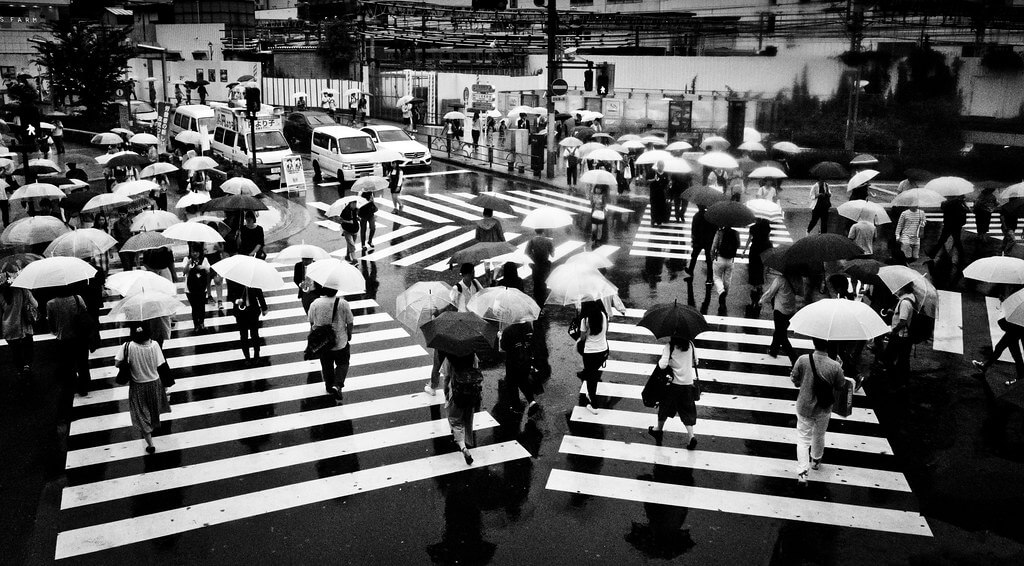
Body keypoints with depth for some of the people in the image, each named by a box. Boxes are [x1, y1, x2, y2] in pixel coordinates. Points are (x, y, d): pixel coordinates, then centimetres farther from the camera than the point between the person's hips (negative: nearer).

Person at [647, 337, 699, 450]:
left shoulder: (670, 346, -15)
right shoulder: (690, 345, -3)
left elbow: (663, 365, -22)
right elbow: (695, 361, 8)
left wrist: (659, 361, -1)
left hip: (673, 382, -2)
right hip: (688, 383, 2)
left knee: (665, 406, 18)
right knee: (687, 410, 9)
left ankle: (659, 429, 35)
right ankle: (691, 435, -5)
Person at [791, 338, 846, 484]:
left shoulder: (803, 360, -22)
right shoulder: (835, 366, -23)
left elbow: (795, 381, -9)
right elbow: (840, 385, -6)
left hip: (804, 407, -1)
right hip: (823, 410, 1)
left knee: (803, 439, 10)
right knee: (819, 436, 26)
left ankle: (802, 472, -1)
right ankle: (816, 461, 49)